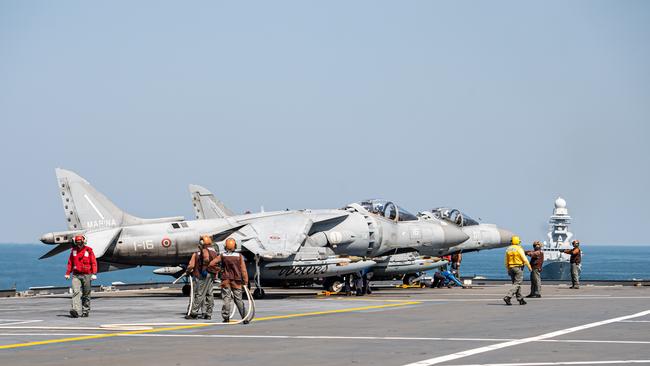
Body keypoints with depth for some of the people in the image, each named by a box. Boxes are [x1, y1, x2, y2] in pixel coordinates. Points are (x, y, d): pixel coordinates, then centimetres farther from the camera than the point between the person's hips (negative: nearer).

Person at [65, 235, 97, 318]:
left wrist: (94, 274, -12)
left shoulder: (88, 250, -1)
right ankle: (76, 310, -26)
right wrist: (68, 273, 16)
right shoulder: (73, 250, 9)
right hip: (76, 275, 2)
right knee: (76, 292, -15)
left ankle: (85, 311, 16)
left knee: (86, 294, 6)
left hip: (86, 275, -2)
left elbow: (94, 262, -4)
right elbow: (70, 262, 17)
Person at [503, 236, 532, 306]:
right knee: (517, 284, -6)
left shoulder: (508, 250, 8)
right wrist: (529, 266, 0)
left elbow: (506, 261, 12)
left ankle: (520, 299, 15)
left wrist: (508, 270, 20)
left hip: (511, 268, 7)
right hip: (518, 268, -7)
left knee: (516, 283, 13)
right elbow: (524, 259, -11)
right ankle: (508, 297, -20)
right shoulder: (519, 249, -10)